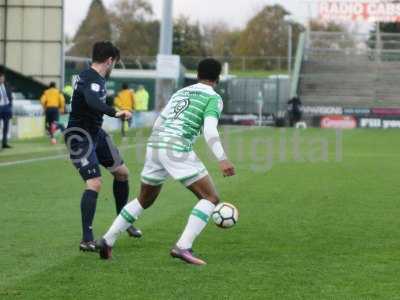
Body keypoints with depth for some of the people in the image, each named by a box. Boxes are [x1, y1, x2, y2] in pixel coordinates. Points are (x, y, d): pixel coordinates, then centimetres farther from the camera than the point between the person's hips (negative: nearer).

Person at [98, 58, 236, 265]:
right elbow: (209, 130, -13)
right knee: (211, 198, -2)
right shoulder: (213, 98, 4)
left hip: (154, 145, 7)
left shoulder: (181, 92, 26)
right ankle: (183, 247, -17)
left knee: (144, 200, 25)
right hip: (177, 148, -7)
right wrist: (222, 160, -19)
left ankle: (107, 240, 20)